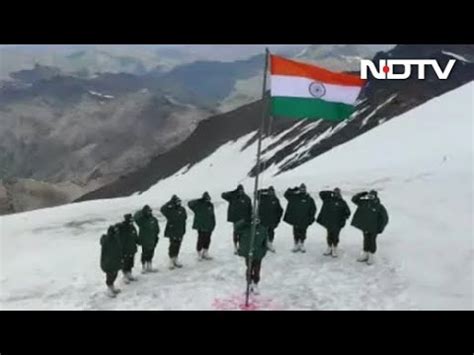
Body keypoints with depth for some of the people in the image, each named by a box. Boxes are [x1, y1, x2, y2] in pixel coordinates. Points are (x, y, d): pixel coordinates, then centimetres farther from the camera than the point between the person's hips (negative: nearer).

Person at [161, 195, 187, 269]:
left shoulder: (182, 209, 4)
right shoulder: (170, 209, -11)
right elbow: (162, 209, -30)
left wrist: (184, 230, 12)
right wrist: (171, 201, -30)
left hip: (180, 232, 5)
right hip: (172, 232, -5)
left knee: (177, 246, 13)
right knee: (173, 246, -4)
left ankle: (175, 260, 27)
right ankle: (171, 261, 8)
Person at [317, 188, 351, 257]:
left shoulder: (342, 202, 1)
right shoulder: (328, 199, 5)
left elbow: (347, 212, 6)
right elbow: (321, 193, -2)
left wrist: (343, 219, -5)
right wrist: (331, 193, -10)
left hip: (337, 224, -2)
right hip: (328, 222, 2)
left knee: (335, 236, 3)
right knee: (329, 235, 10)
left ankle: (335, 250, 17)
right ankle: (329, 248, 25)